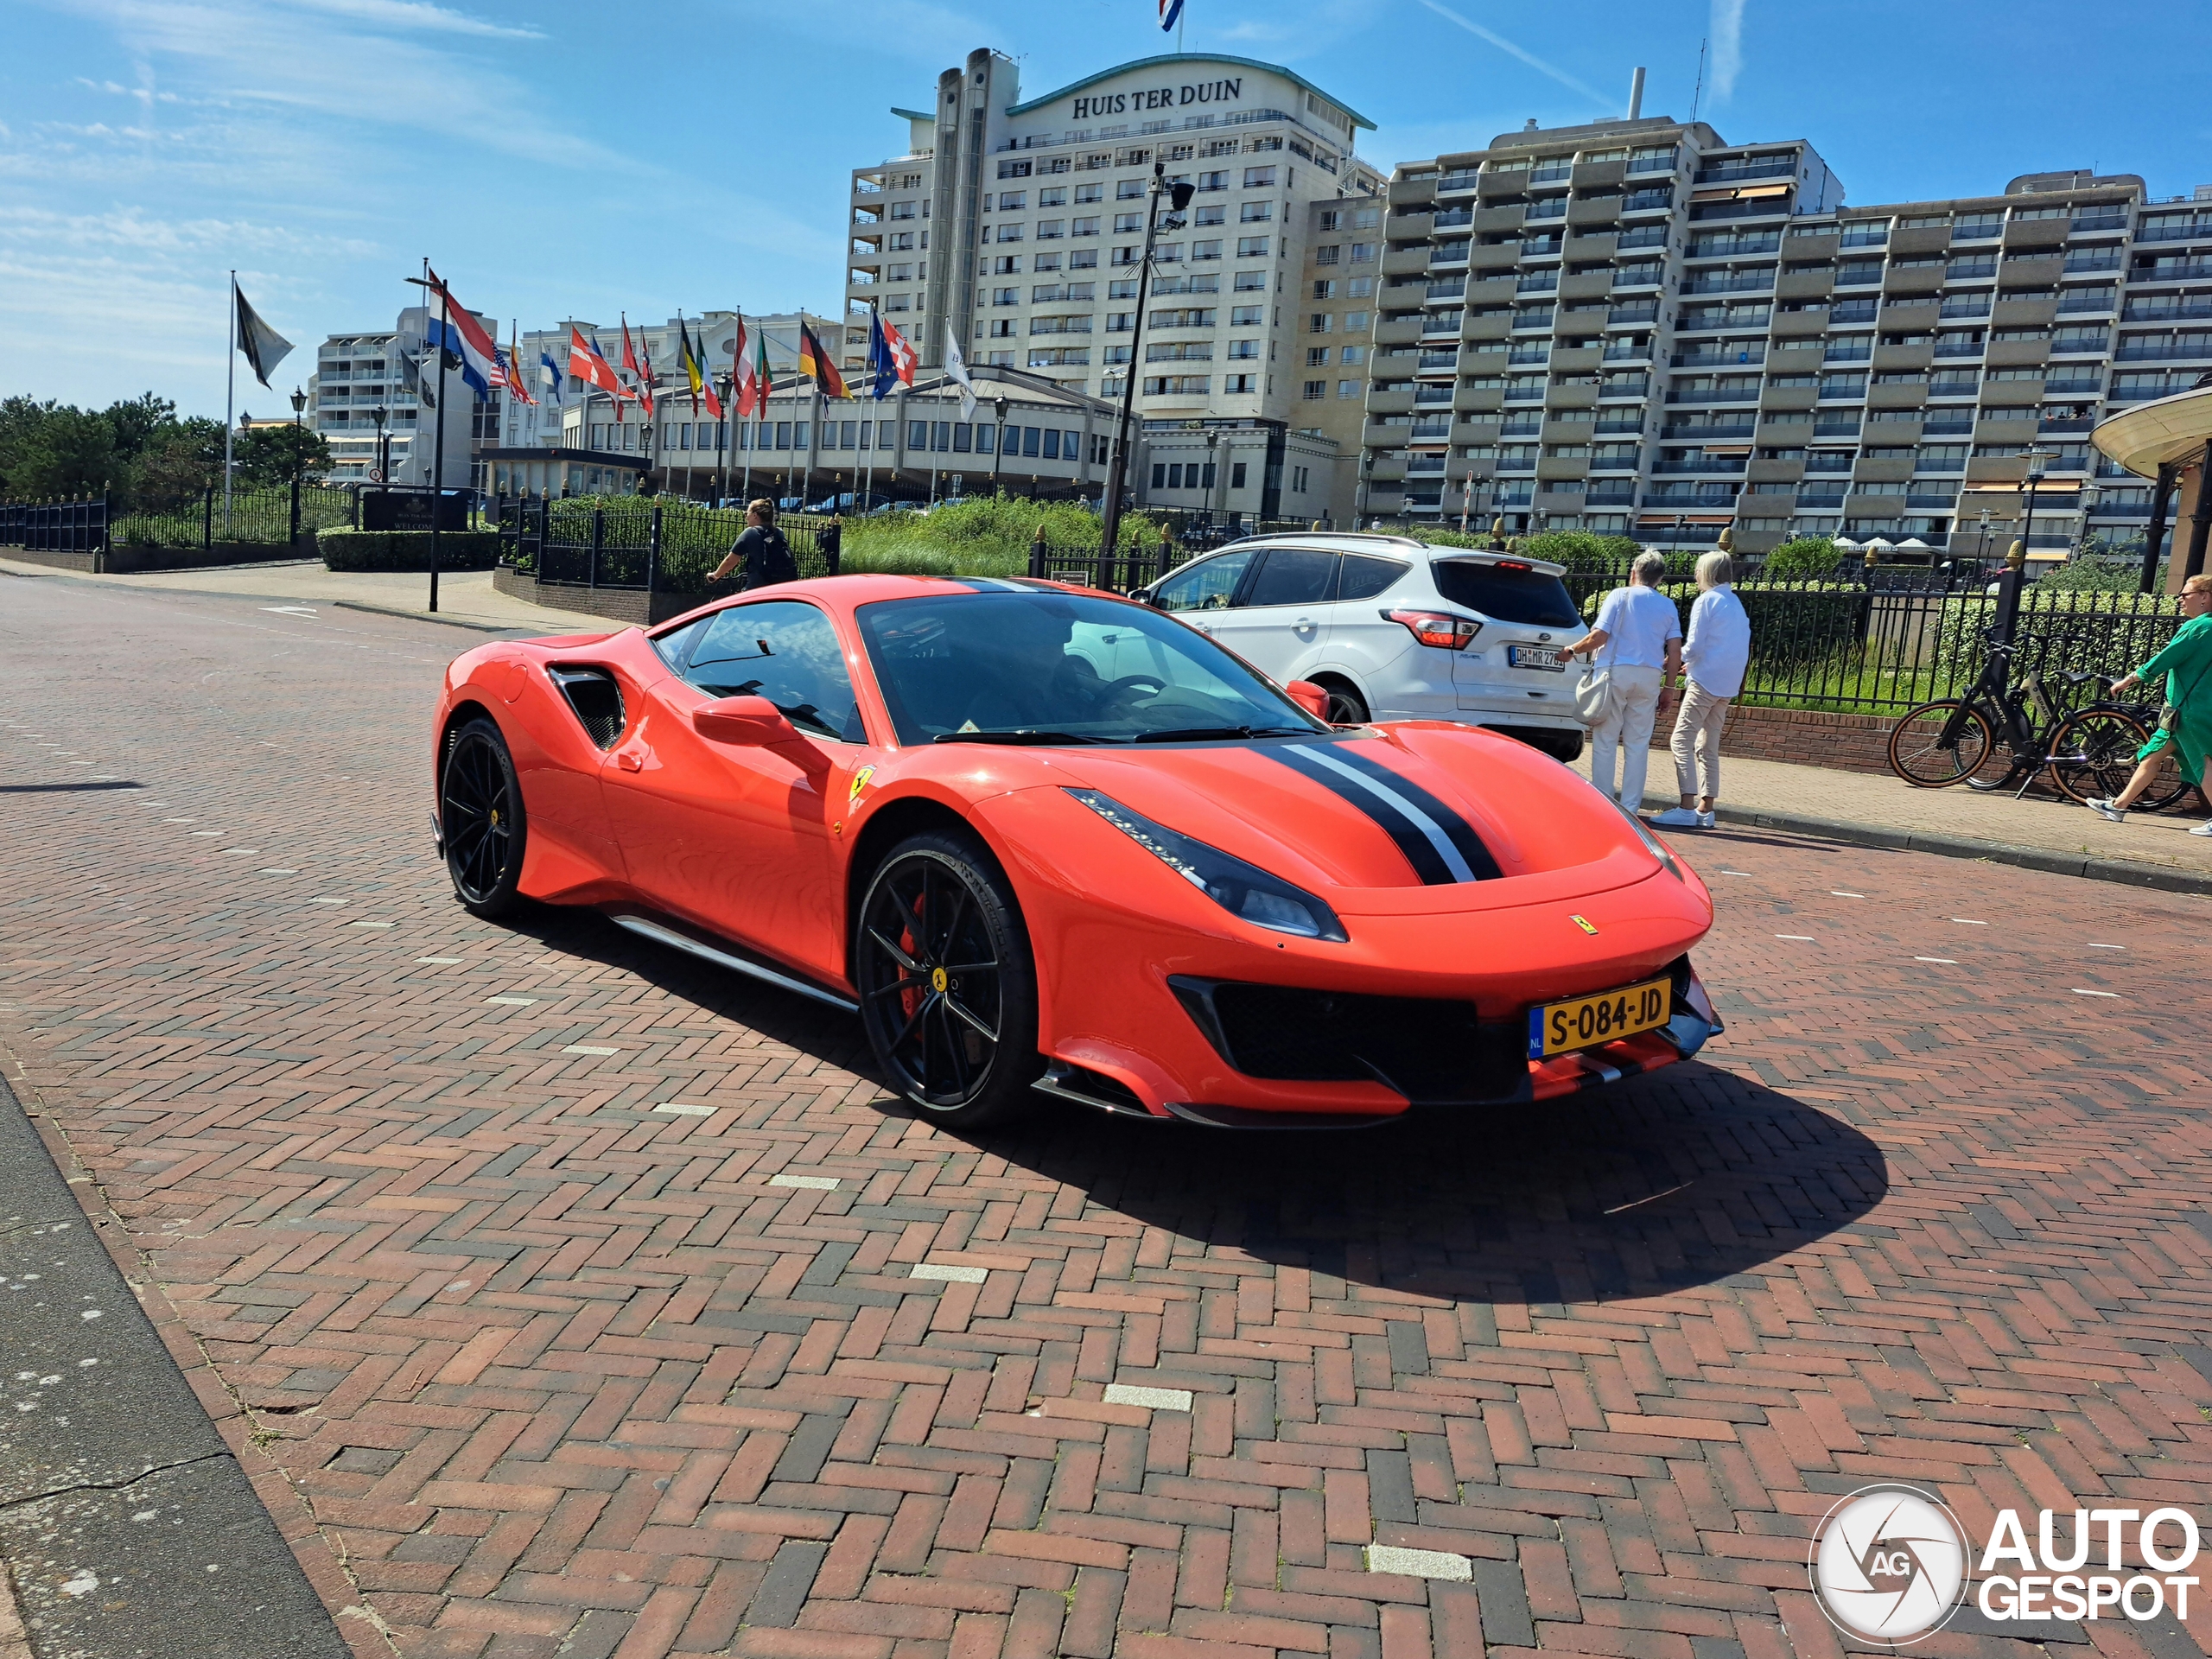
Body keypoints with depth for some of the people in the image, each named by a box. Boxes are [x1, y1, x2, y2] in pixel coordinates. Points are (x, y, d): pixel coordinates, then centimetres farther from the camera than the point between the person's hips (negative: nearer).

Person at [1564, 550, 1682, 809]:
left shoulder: (1620, 595, 0)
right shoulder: (1668, 606, 10)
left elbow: (1599, 636, -9)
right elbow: (1675, 652, 4)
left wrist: (1573, 649, 7)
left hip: (1617, 671, -3)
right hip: (1649, 676, 3)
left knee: (1605, 739, 4)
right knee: (1638, 743, 7)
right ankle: (1630, 805, 8)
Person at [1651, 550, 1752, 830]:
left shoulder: (1706, 600, -8)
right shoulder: (1736, 604, 17)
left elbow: (1693, 646, -11)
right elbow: (1742, 647, 19)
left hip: (1705, 681, -9)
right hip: (1728, 685, 9)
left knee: (1682, 740, -10)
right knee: (1708, 746, 13)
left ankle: (1686, 809, -18)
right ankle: (1705, 809, 12)